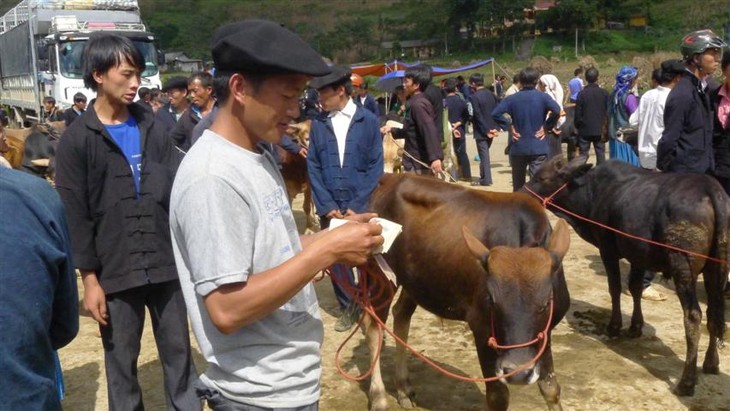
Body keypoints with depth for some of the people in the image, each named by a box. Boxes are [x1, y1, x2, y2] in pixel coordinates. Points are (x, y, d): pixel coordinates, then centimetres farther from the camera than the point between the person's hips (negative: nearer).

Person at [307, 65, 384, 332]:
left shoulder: (368, 121, 0)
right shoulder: (318, 124, 4)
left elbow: (376, 167, -1)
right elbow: (313, 168, 4)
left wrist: (357, 205, -8)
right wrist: (326, 205, -5)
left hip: (361, 206, -2)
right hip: (329, 207, 2)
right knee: (336, 259, 7)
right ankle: (348, 307, 25)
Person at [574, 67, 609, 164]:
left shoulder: (582, 93, -8)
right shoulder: (604, 93, -4)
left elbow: (578, 113, -6)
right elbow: (608, 111, 0)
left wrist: (577, 127, 7)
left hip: (585, 130, -1)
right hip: (599, 130, 1)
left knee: (583, 155, 4)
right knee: (600, 154, 8)